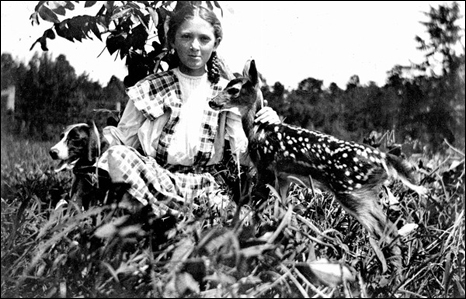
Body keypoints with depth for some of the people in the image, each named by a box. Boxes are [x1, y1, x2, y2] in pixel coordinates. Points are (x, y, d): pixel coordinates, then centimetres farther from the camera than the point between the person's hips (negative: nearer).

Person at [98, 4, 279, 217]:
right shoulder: (148, 89, 5)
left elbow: (243, 152, 5)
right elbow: (122, 143, 7)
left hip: (202, 184, 0)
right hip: (152, 176, 0)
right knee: (117, 156, -32)